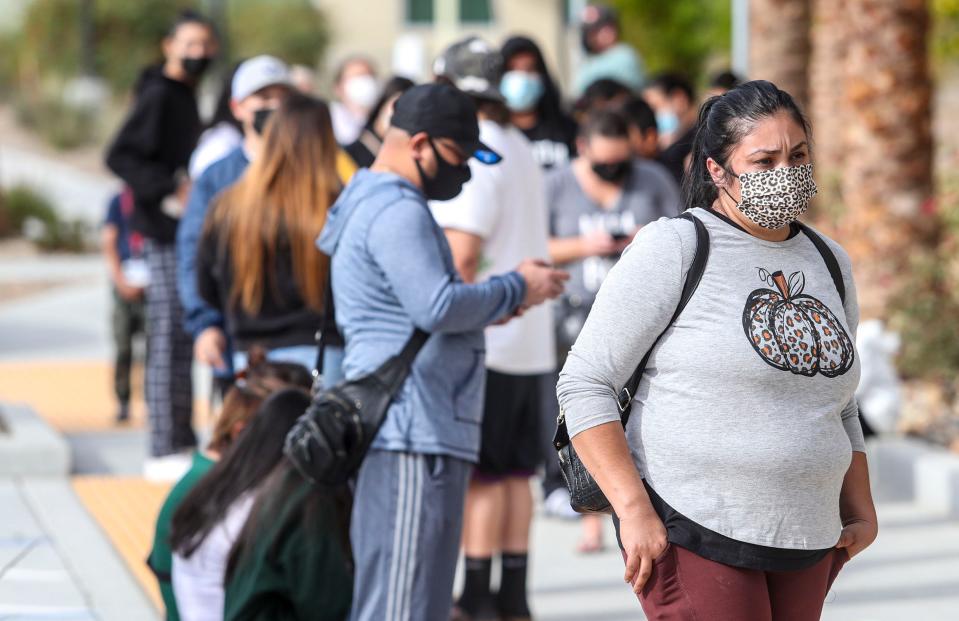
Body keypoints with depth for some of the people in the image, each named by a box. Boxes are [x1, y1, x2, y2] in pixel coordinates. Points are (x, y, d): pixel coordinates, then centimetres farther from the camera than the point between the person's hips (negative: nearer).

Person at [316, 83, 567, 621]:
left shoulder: (373, 202, 22)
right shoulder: (397, 211, -12)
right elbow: (436, 306, -23)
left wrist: (492, 305, 12)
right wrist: (516, 289, -8)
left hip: (416, 433, 11)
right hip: (413, 437, -11)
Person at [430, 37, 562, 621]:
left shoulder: (471, 153, -13)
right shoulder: (520, 149, 17)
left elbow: (462, 251, -19)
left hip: (482, 339, -9)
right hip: (530, 338, 9)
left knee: (482, 473, -5)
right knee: (514, 471, 10)